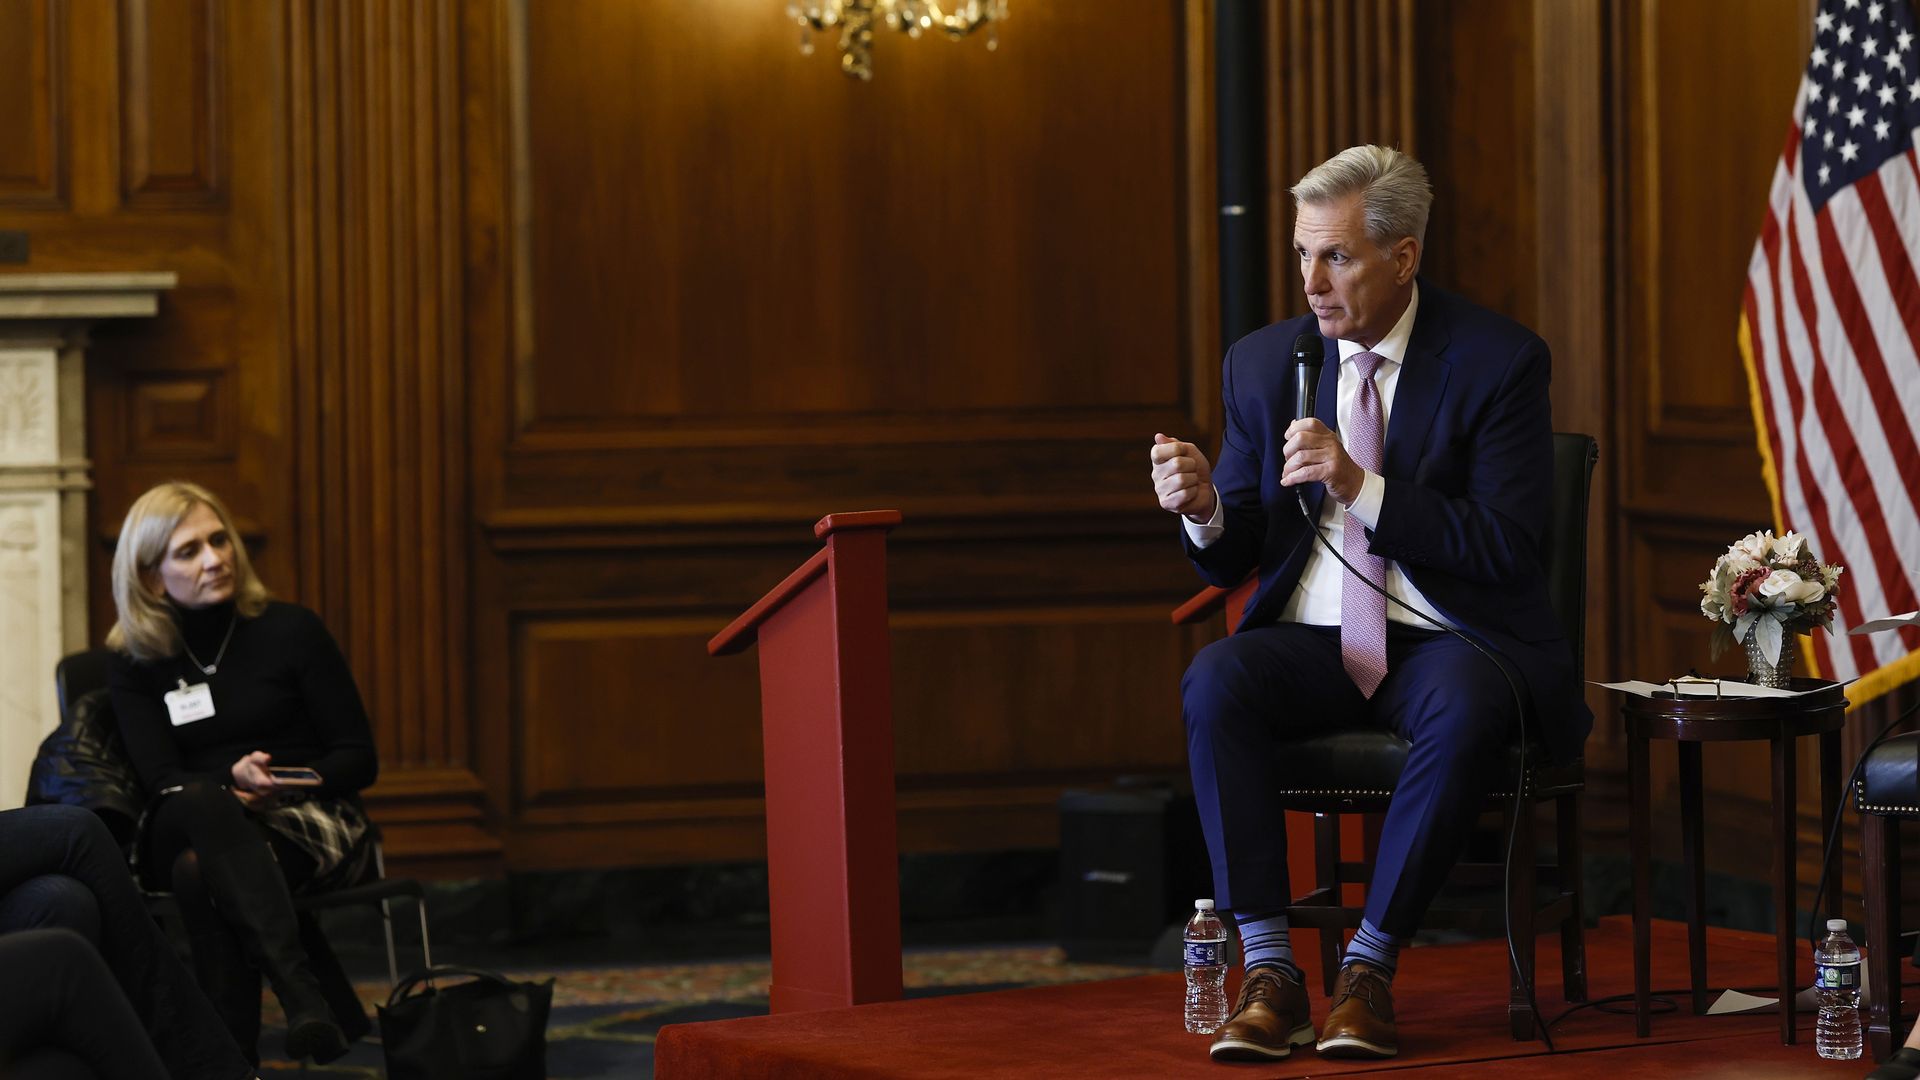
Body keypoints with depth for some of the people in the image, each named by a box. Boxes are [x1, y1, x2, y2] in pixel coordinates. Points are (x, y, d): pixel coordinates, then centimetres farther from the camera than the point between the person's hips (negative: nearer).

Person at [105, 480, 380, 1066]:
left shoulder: (290, 631, 4)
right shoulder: (135, 668, 9)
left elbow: (359, 758, 4)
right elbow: (162, 781, -1)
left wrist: (284, 787, -16)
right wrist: (232, 783, -23)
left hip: (307, 820, -1)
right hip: (185, 830, 1)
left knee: (201, 873, -36)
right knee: (200, 802, -39)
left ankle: (234, 1053, -43)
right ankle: (304, 995, -52)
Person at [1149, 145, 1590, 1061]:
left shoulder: (1496, 361, -5)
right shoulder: (1263, 361, 8)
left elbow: (1507, 547, -12)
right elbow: (1231, 560, 11)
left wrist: (1364, 486, -22)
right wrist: (1203, 510, -14)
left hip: (1443, 642, -3)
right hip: (1311, 642, 3)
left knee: (1466, 709, -37)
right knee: (1215, 680, -29)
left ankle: (1369, 968, -24)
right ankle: (1268, 968, -28)